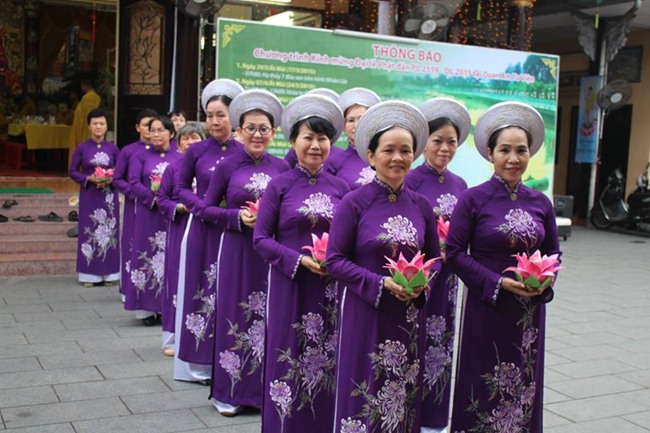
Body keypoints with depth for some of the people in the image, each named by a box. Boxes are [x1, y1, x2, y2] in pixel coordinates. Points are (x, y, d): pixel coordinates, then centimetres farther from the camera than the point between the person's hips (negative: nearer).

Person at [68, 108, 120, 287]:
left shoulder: (113, 148, 4)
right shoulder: (82, 148, 0)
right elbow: (72, 172, 2)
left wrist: (111, 180, -12)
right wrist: (89, 178, -14)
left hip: (109, 196, 1)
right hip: (89, 196, -1)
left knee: (109, 231, 3)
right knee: (90, 231, 0)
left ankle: (108, 272, 11)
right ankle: (89, 273, 8)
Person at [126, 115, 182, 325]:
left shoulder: (180, 158, 7)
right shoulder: (141, 156, 7)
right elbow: (134, 182, -3)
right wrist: (154, 199, -15)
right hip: (148, 214, 0)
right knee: (148, 256, 0)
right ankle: (148, 308, 5)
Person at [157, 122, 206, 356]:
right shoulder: (173, 168, 2)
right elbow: (162, 200, 5)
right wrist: (179, 207, -12)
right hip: (179, 229, 0)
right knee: (178, 280, 4)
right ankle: (172, 337, 13)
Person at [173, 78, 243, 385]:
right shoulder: (197, 151, 1)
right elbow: (181, 187, 7)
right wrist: (204, 207, -9)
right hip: (202, 230, 0)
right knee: (200, 290, 6)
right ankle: (198, 362, 17)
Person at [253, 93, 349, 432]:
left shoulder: (340, 187, 6)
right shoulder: (280, 185, -1)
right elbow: (261, 238, -4)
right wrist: (300, 260, -15)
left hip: (331, 287, 2)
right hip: (290, 286, -2)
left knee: (326, 360, 8)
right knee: (290, 360, 4)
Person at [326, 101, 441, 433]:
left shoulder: (421, 205, 4)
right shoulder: (354, 203, -7)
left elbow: (434, 258, 13)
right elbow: (335, 260, -9)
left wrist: (423, 281, -9)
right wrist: (382, 283, -18)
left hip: (409, 317, 4)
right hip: (364, 314, -3)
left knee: (403, 394, 12)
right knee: (365, 391, 4)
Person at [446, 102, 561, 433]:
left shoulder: (540, 203, 4)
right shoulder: (473, 199, -7)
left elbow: (553, 252, 12)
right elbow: (455, 252, -9)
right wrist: (498, 282, -17)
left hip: (530, 309, 4)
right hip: (486, 306, -3)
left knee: (524, 387, 12)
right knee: (484, 389, 5)